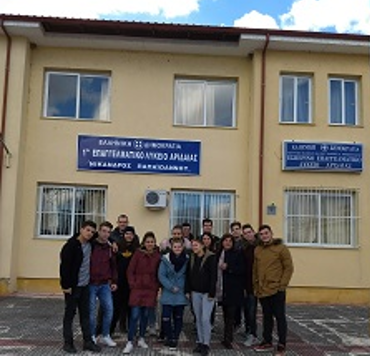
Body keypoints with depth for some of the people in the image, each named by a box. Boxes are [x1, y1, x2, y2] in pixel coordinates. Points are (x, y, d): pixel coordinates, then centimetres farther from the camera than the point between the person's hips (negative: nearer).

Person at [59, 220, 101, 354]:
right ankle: (68, 343, 14)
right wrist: (66, 285, -18)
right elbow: (64, 266, -16)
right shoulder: (71, 245, -15)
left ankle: (88, 341, 17)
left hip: (85, 285, 6)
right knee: (69, 314, 4)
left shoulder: (90, 244, 5)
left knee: (85, 314, 10)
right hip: (72, 286, -6)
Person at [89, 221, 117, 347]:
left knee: (109, 309, 0)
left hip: (105, 285, 4)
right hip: (91, 284, -4)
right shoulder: (91, 245, -6)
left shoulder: (110, 248, 8)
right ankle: (92, 337, 18)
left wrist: (114, 281, 12)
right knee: (91, 311, 3)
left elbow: (113, 266, 17)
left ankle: (105, 336, 15)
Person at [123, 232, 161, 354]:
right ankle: (130, 342, -2)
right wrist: (132, 284, -8)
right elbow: (130, 271, -2)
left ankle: (141, 339, 25)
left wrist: (157, 287, 3)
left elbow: (158, 274, 10)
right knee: (135, 315, -7)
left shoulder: (157, 256, 3)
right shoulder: (138, 253, -3)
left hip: (150, 289, 3)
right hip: (137, 288, -2)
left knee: (145, 315, 10)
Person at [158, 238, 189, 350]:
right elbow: (161, 275, -7)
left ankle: (175, 339, 20)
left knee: (178, 317, 8)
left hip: (181, 294, 2)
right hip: (168, 294, -1)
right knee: (166, 317, -4)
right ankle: (168, 337, 14)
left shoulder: (187, 260, -2)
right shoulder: (165, 259, -6)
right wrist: (171, 287, -13)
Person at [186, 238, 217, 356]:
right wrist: (188, 290, 4)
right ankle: (200, 342, 19)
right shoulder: (192, 258, 8)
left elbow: (213, 276, -12)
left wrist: (212, 293, -16)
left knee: (205, 319, -8)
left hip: (207, 293, -5)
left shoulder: (210, 258, -10)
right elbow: (188, 275, 10)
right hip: (195, 292, 6)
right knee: (198, 319, 10)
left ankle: (206, 344, 3)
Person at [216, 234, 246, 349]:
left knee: (230, 315, -5)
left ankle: (228, 339, -2)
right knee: (226, 314, 12)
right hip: (222, 289, 5)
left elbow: (242, 269, -11)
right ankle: (228, 337, 21)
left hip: (233, 290, -5)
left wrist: (228, 267, -17)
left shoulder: (238, 254, -3)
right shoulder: (219, 254, 12)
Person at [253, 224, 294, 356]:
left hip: (277, 290, -5)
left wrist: (282, 285, -11)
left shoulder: (281, 248, -6)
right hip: (262, 290, 5)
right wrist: (256, 286, 8)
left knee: (280, 316, 2)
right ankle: (267, 342, 27)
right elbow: (255, 270, 14)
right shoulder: (257, 250, 9)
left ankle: (281, 345, 10)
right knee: (267, 316, 15)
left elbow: (289, 268, -6)